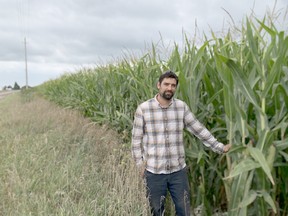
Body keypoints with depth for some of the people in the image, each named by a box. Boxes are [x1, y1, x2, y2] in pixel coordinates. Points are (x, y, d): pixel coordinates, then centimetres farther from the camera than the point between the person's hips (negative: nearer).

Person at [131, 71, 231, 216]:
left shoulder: (181, 107, -1)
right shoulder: (143, 109, -8)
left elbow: (199, 129, 3)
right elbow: (136, 139, -3)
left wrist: (219, 147, 0)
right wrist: (140, 164, -5)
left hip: (178, 170, 2)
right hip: (154, 171, -2)